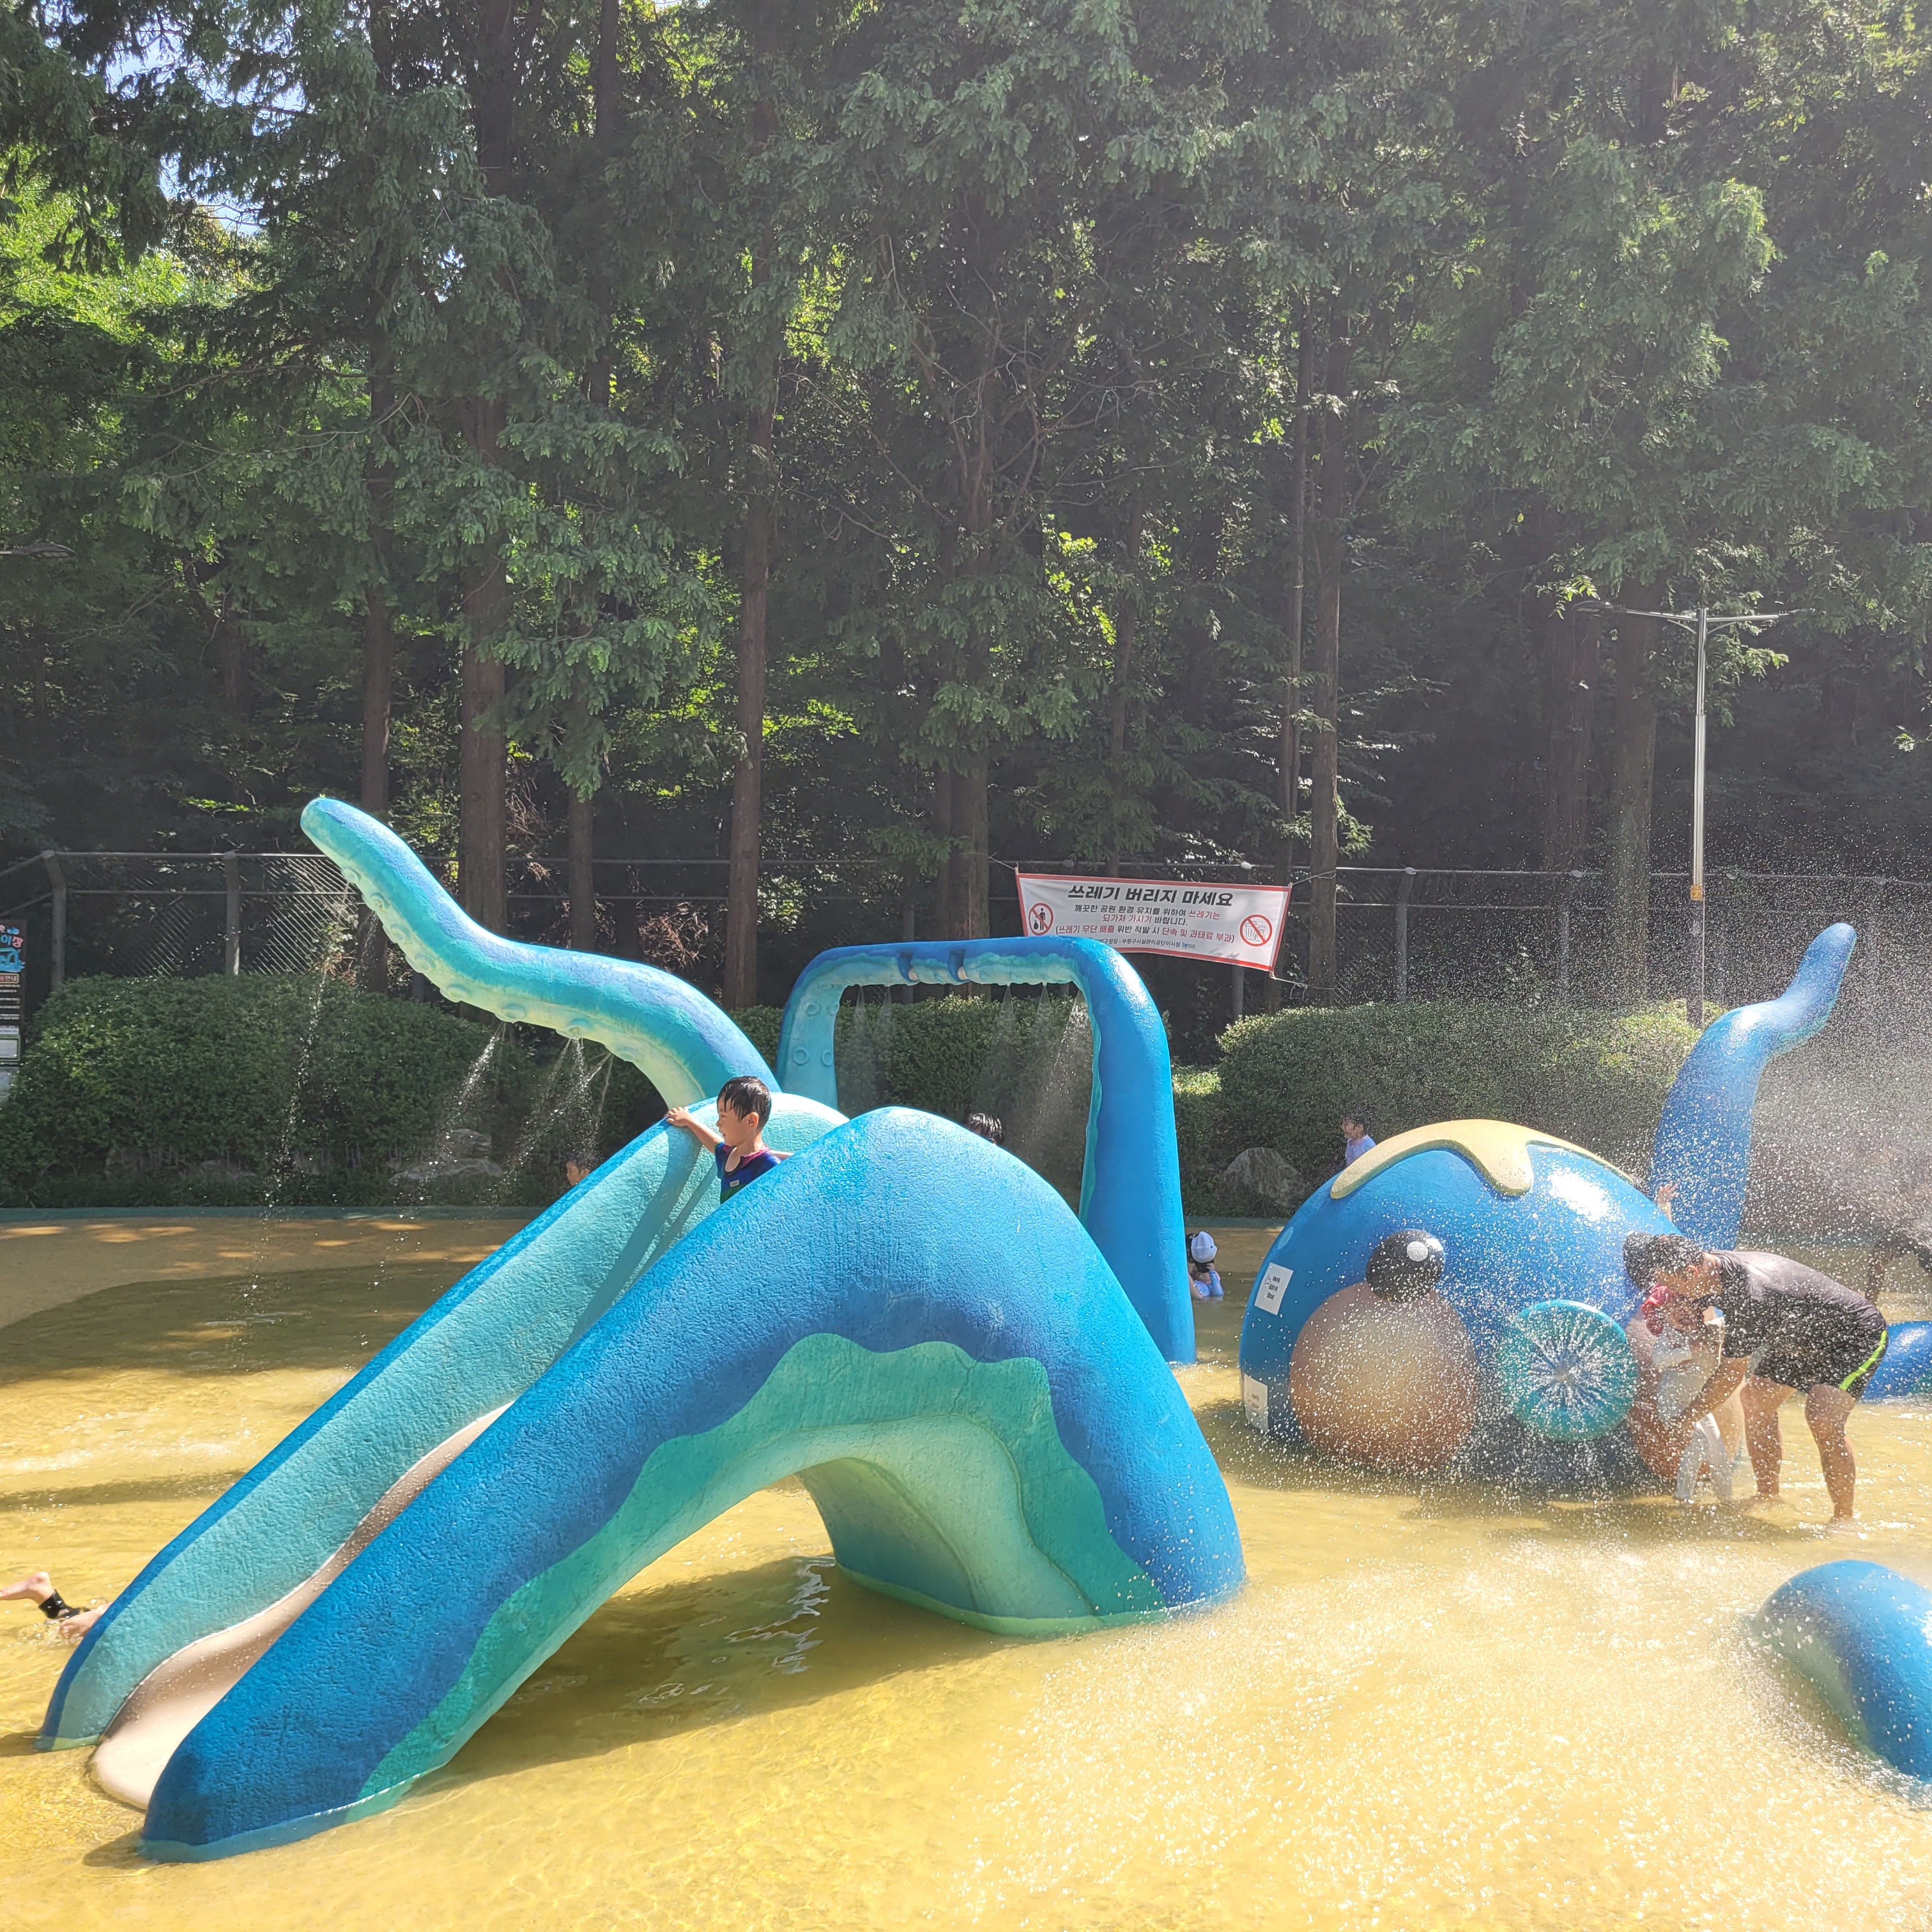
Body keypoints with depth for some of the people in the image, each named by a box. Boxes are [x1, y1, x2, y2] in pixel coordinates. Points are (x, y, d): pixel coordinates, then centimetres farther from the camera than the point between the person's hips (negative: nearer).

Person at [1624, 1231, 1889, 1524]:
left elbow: (1732, 1375, -27)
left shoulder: (1749, 1296, -37)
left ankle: (1843, 1519, -14)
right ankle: (1768, 1497, 19)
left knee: (1823, 1419, -26)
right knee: (1755, 1398, 10)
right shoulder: (1714, 1267, -11)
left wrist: (1686, 1420, -17)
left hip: (1860, 1334, -10)